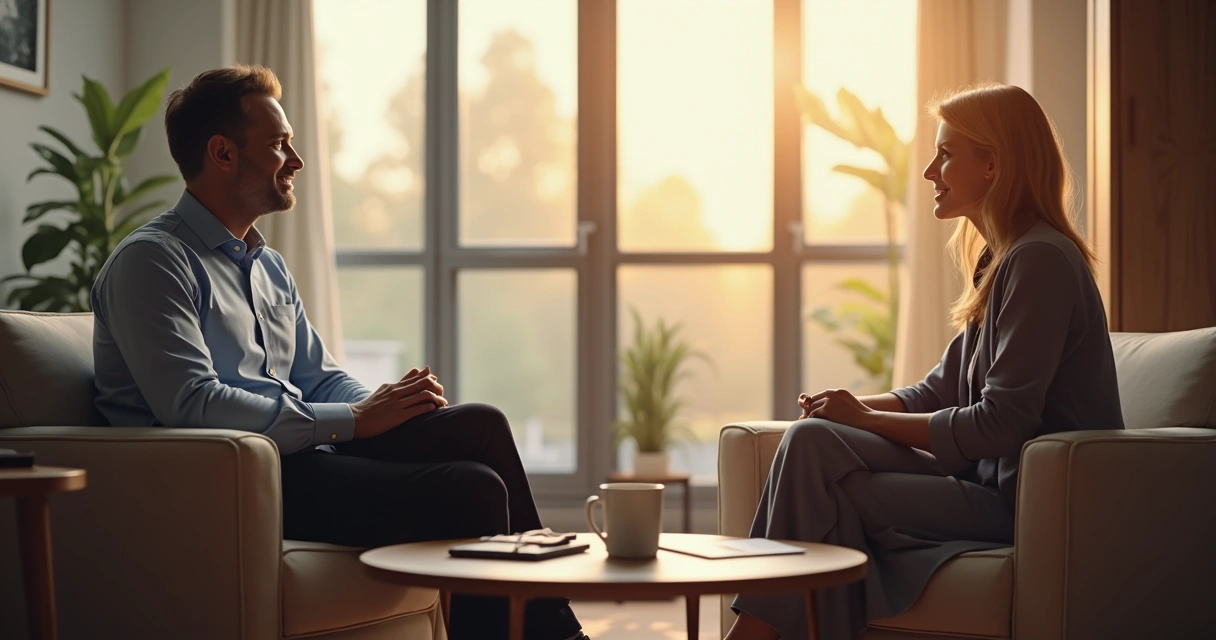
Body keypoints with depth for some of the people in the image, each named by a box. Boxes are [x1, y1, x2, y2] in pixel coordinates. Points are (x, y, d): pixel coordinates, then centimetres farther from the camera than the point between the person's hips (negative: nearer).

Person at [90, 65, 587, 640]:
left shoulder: (269, 267, 23)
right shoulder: (150, 260, -6)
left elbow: (320, 379, 23)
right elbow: (191, 406, -19)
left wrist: (391, 404, -2)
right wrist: (352, 419, -18)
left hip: (302, 450, 9)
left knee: (480, 425, -13)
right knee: (470, 491, -24)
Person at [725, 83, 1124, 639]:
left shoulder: (1041, 261, -15)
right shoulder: (1000, 260, 16)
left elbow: (1001, 423, -20)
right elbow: (940, 392, 16)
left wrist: (867, 419, -13)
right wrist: (853, 406, -2)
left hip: (1029, 504, -9)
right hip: (989, 479, 9)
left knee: (819, 494, -17)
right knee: (813, 440, -9)